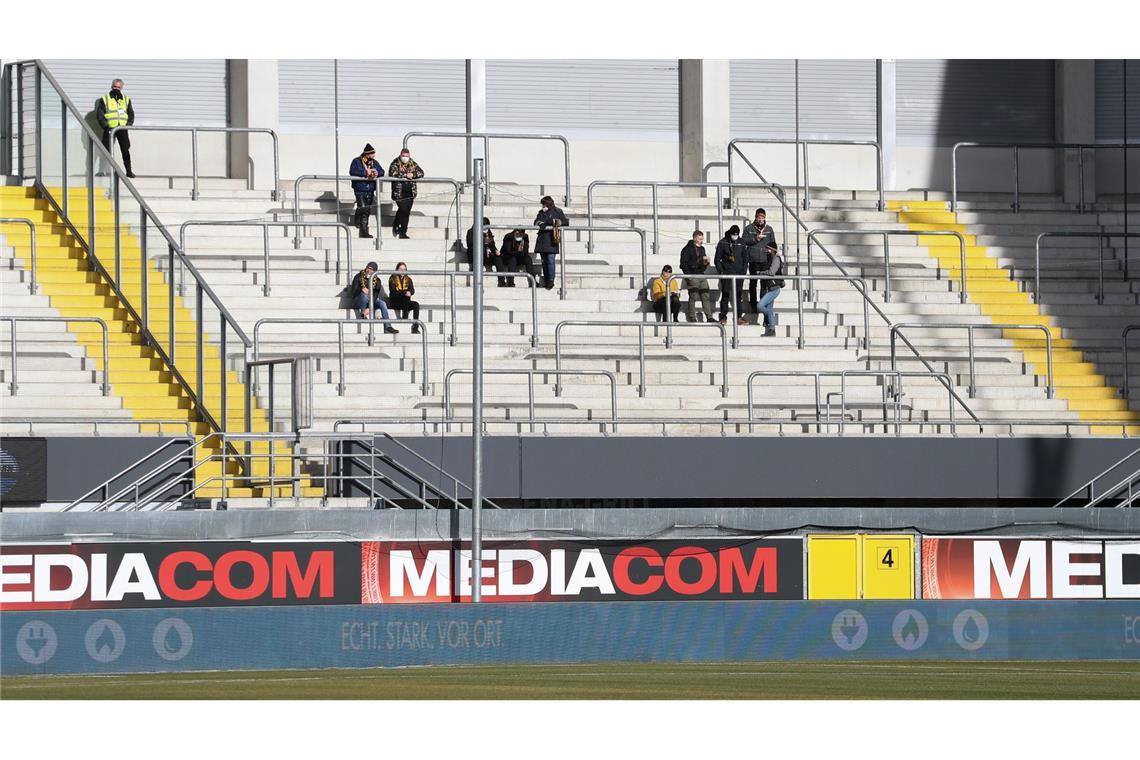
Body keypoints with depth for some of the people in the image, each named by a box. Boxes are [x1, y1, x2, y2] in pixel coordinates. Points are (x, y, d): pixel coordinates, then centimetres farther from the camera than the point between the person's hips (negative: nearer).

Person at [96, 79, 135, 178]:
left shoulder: (126, 99, 14)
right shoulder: (104, 99, 5)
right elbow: (99, 114, 0)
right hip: (109, 129, -2)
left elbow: (131, 114, 16)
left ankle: (129, 171, 3)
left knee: (125, 151, -1)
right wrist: (105, 126, -12)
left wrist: (128, 124, 0)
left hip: (122, 129, 2)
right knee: (107, 151, -4)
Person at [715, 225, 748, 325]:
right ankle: (723, 318, -1)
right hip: (726, 274, -2)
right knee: (725, 296, -3)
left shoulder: (741, 243, 8)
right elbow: (717, 259, 2)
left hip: (739, 274, 2)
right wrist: (720, 271, -8)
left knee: (739, 296, 2)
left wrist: (744, 271, 2)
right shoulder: (723, 243, 1)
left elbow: (745, 259, 14)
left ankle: (739, 317, 4)